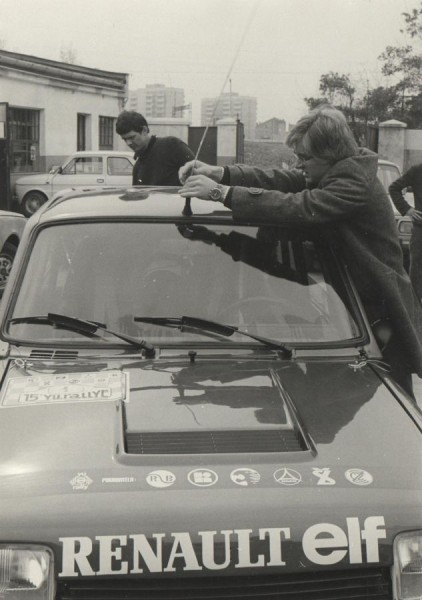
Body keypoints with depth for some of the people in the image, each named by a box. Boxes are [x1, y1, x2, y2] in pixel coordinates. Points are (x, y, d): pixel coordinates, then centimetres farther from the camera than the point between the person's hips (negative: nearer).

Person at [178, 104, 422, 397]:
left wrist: (222, 193, -36)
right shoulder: (333, 174, 6)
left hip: (380, 314, -9)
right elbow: (279, 178, 0)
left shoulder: (356, 183, -25)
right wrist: (220, 173, -15)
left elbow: (299, 207, -35)